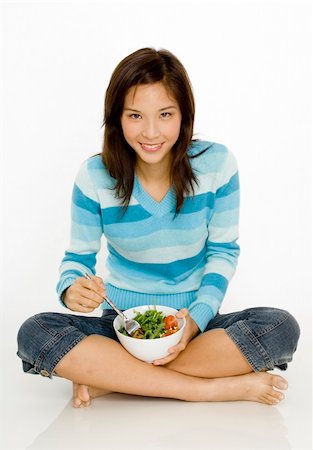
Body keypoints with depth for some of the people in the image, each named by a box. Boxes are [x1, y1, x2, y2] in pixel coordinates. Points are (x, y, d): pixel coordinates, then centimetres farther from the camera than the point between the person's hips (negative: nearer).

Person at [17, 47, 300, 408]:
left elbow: (223, 251, -3)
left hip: (195, 322, 1)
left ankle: (107, 376, -21)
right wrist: (72, 289, -26)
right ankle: (217, 387, -26)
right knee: (33, 334, -28)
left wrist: (197, 318, -18)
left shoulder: (216, 163, -11)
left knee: (281, 327, -28)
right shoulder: (95, 176, -10)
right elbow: (79, 256, -1)